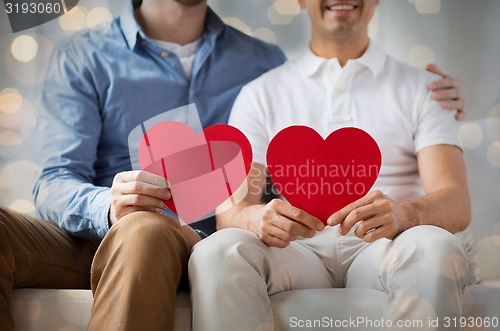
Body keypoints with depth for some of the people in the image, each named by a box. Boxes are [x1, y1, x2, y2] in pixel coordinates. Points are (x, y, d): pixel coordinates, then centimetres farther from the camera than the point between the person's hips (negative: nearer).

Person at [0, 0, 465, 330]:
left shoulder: (263, 63, 18)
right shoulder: (82, 57, 11)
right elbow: (56, 181, 0)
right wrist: (107, 206, -25)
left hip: (194, 244, 0)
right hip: (89, 235, 1)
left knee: (144, 232, -37)